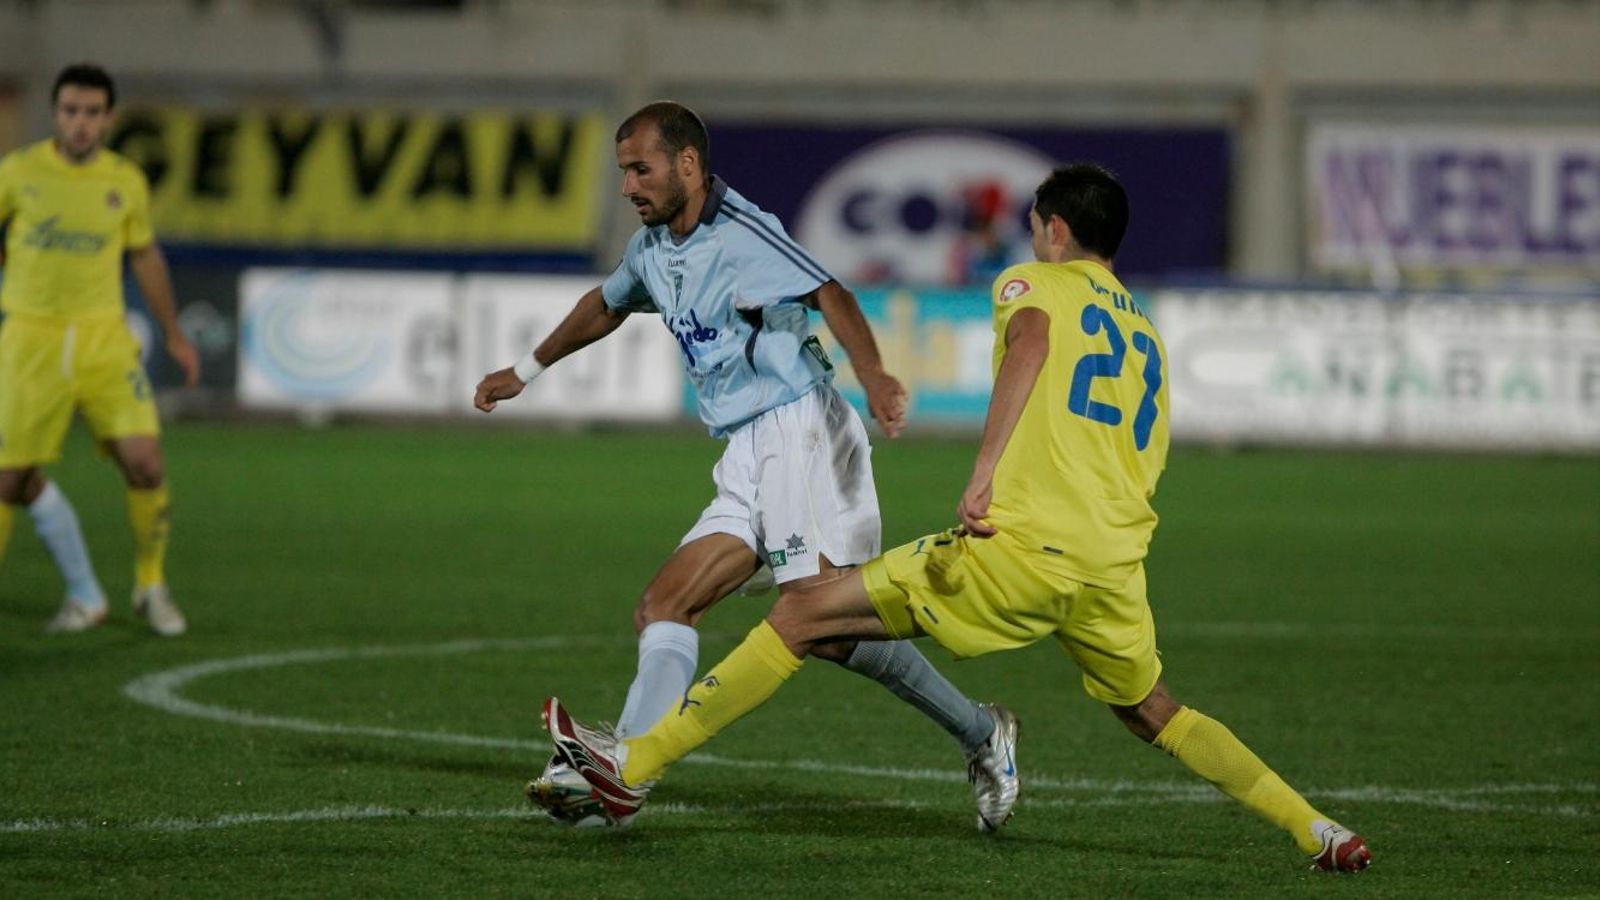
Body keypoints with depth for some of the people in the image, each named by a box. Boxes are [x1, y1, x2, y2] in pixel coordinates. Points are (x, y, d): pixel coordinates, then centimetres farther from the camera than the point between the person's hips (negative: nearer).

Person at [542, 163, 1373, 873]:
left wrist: (985, 471, -25)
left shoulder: (1036, 282, 10)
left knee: (800, 617, -1)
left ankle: (637, 765, -4)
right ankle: (1314, 828, 23)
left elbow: (1032, 341, -14)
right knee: (1154, 716, 30)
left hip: (1024, 546, -6)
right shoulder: (1146, 338, 28)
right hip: (1116, 566, 6)